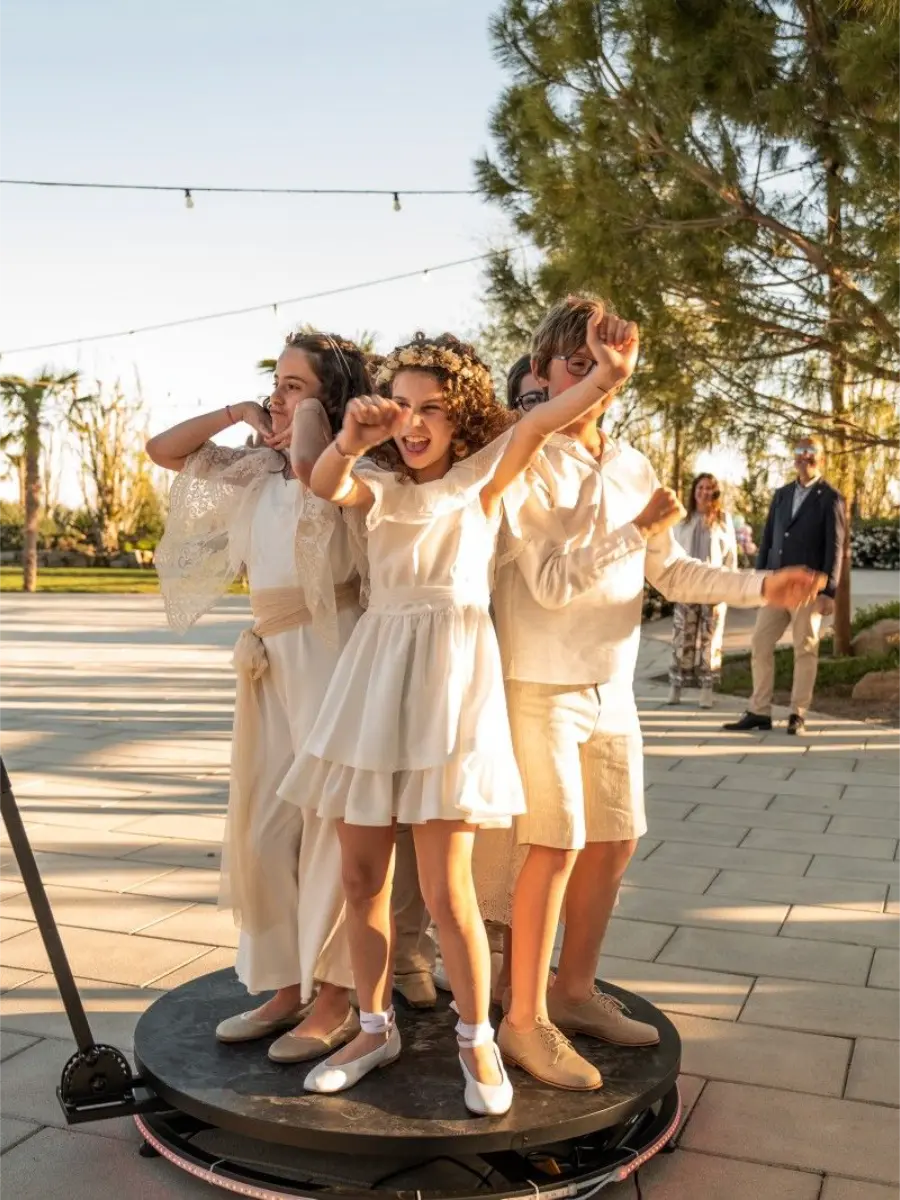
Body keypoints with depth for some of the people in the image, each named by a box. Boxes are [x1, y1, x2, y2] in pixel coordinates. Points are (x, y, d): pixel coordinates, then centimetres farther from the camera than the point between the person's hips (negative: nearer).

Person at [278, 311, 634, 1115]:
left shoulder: (482, 477, 4)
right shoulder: (383, 487, 13)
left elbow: (536, 425, -15)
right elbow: (326, 485, -8)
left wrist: (605, 377, -34)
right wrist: (350, 440, -31)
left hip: (448, 674, -4)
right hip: (372, 671, 5)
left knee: (445, 888, -5)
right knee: (361, 876, 9)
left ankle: (478, 1039, 18)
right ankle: (376, 1027, 28)